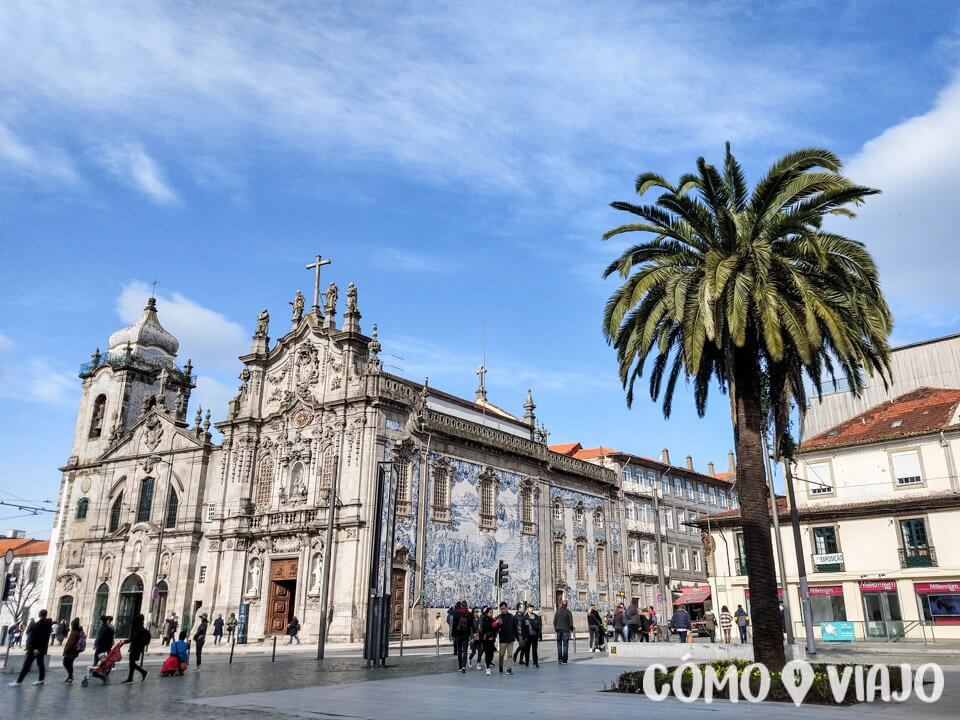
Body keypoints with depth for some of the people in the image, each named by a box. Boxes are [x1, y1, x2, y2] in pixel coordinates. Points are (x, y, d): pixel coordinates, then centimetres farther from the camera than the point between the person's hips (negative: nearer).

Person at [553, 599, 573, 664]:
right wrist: (571, 629, 9)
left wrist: (555, 628, 14)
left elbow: (554, 621, 3)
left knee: (559, 644, 9)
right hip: (566, 630, -2)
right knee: (565, 645, 4)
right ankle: (564, 660, 3)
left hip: (559, 629, 2)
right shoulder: (568, 612, -6)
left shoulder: (557, 612, 0)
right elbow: (571, 622, -4)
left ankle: (559, 659, 1)